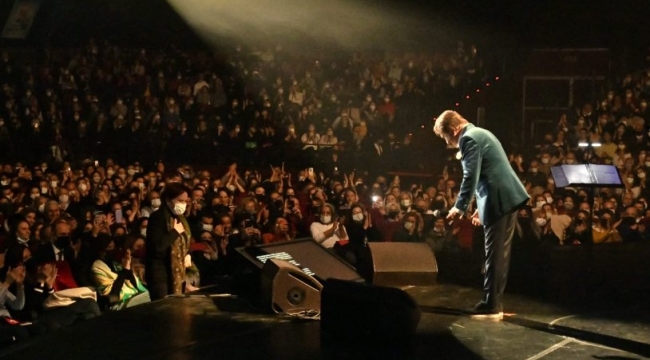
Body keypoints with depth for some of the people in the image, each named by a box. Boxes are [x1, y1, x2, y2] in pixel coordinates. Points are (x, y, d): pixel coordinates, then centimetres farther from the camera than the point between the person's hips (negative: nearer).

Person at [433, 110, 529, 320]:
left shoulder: (468, 139, -10)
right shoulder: (480, 134, 21)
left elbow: (471, 177, -17)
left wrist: (460, 207, -10)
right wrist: (482, 205, 25)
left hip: (500, 200, -10)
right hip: (509, 197, 10)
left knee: (494, 255, -5)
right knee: (499, 254, 12)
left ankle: (490, 307, 0)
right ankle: (494, 304, 18)